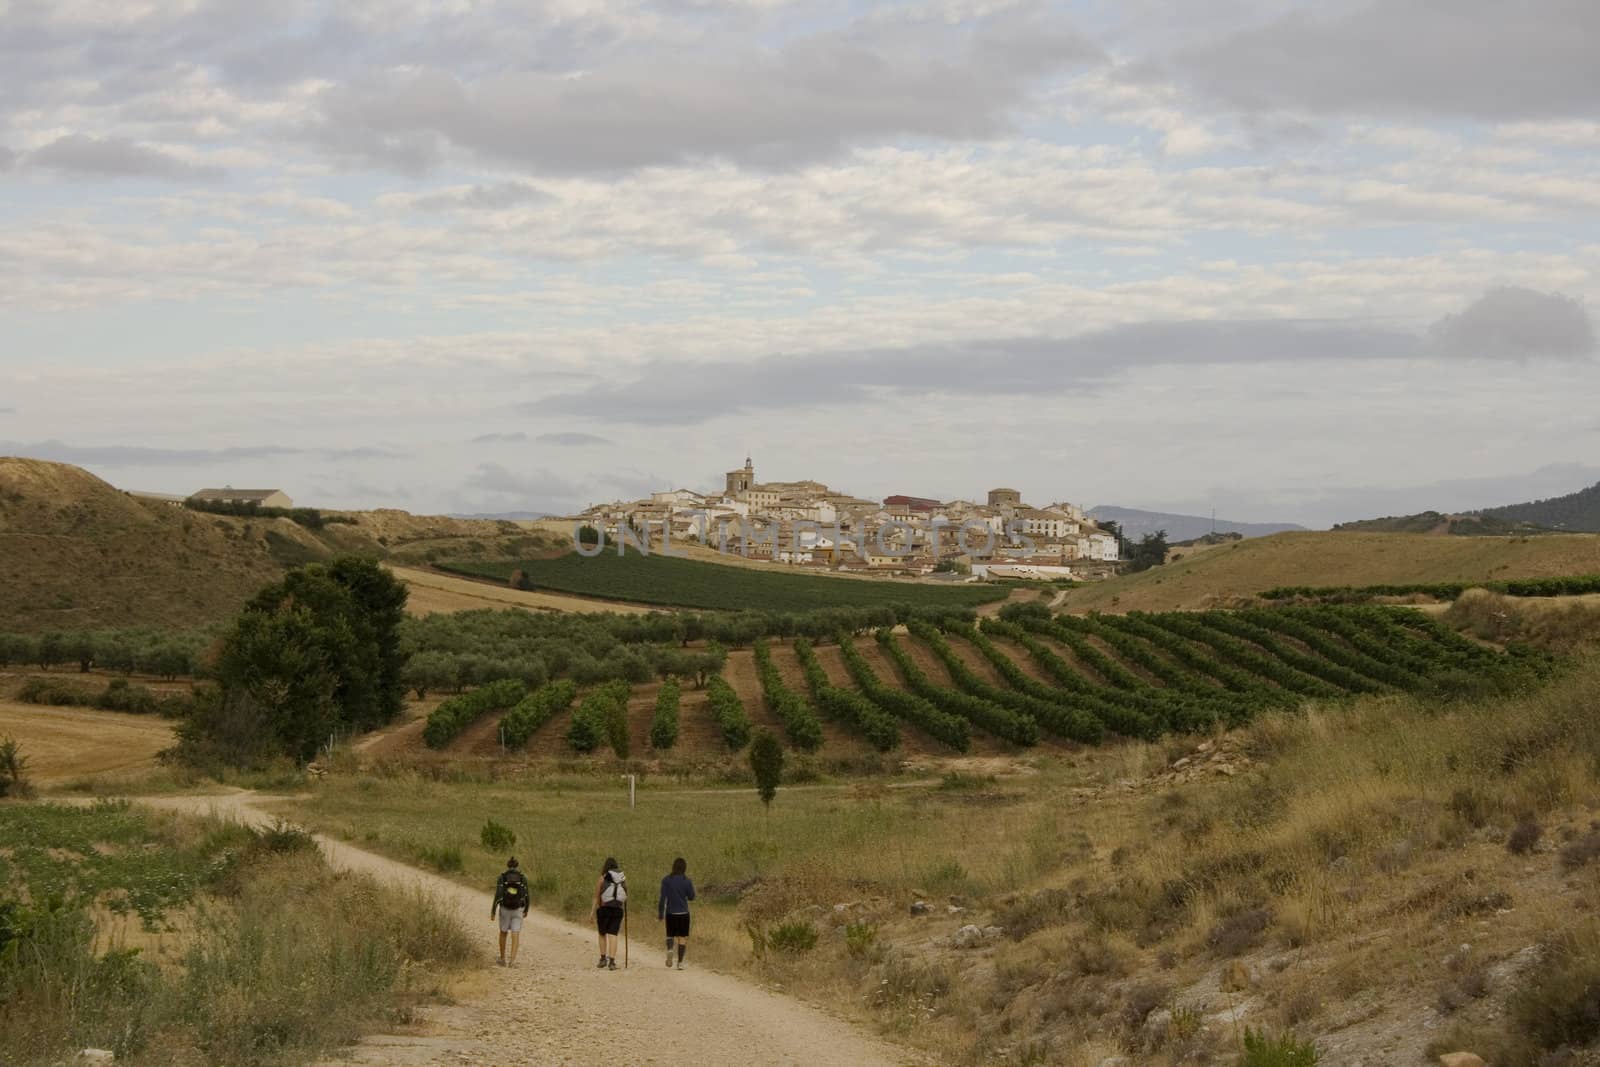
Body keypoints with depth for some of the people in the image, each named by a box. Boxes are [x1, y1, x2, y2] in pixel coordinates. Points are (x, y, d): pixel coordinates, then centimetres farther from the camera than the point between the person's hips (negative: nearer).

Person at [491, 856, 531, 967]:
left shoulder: (501, 877, -6)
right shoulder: (523, 878, -3)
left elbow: (497, 895, -12)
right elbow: (526, 896, -1)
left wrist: (492, 912, -6)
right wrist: (526, 911, 15)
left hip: (505, 909, 0)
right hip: (517, 910, 0)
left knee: (503, 933, 20)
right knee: (515, 936, 0)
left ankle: (503, 959, 26)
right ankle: (512, 961, -14)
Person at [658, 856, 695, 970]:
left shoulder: (666, 880, -4)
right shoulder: (687, 881, -7)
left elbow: (663, 898, -5)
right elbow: (691, 897, 2)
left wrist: (660, 915, 0)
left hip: (670, 913, 1)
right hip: (683, 913, -1)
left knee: (670, 935, 19)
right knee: (682, 937, 7)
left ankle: (669, 950, -11)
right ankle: (680, 962, 3)